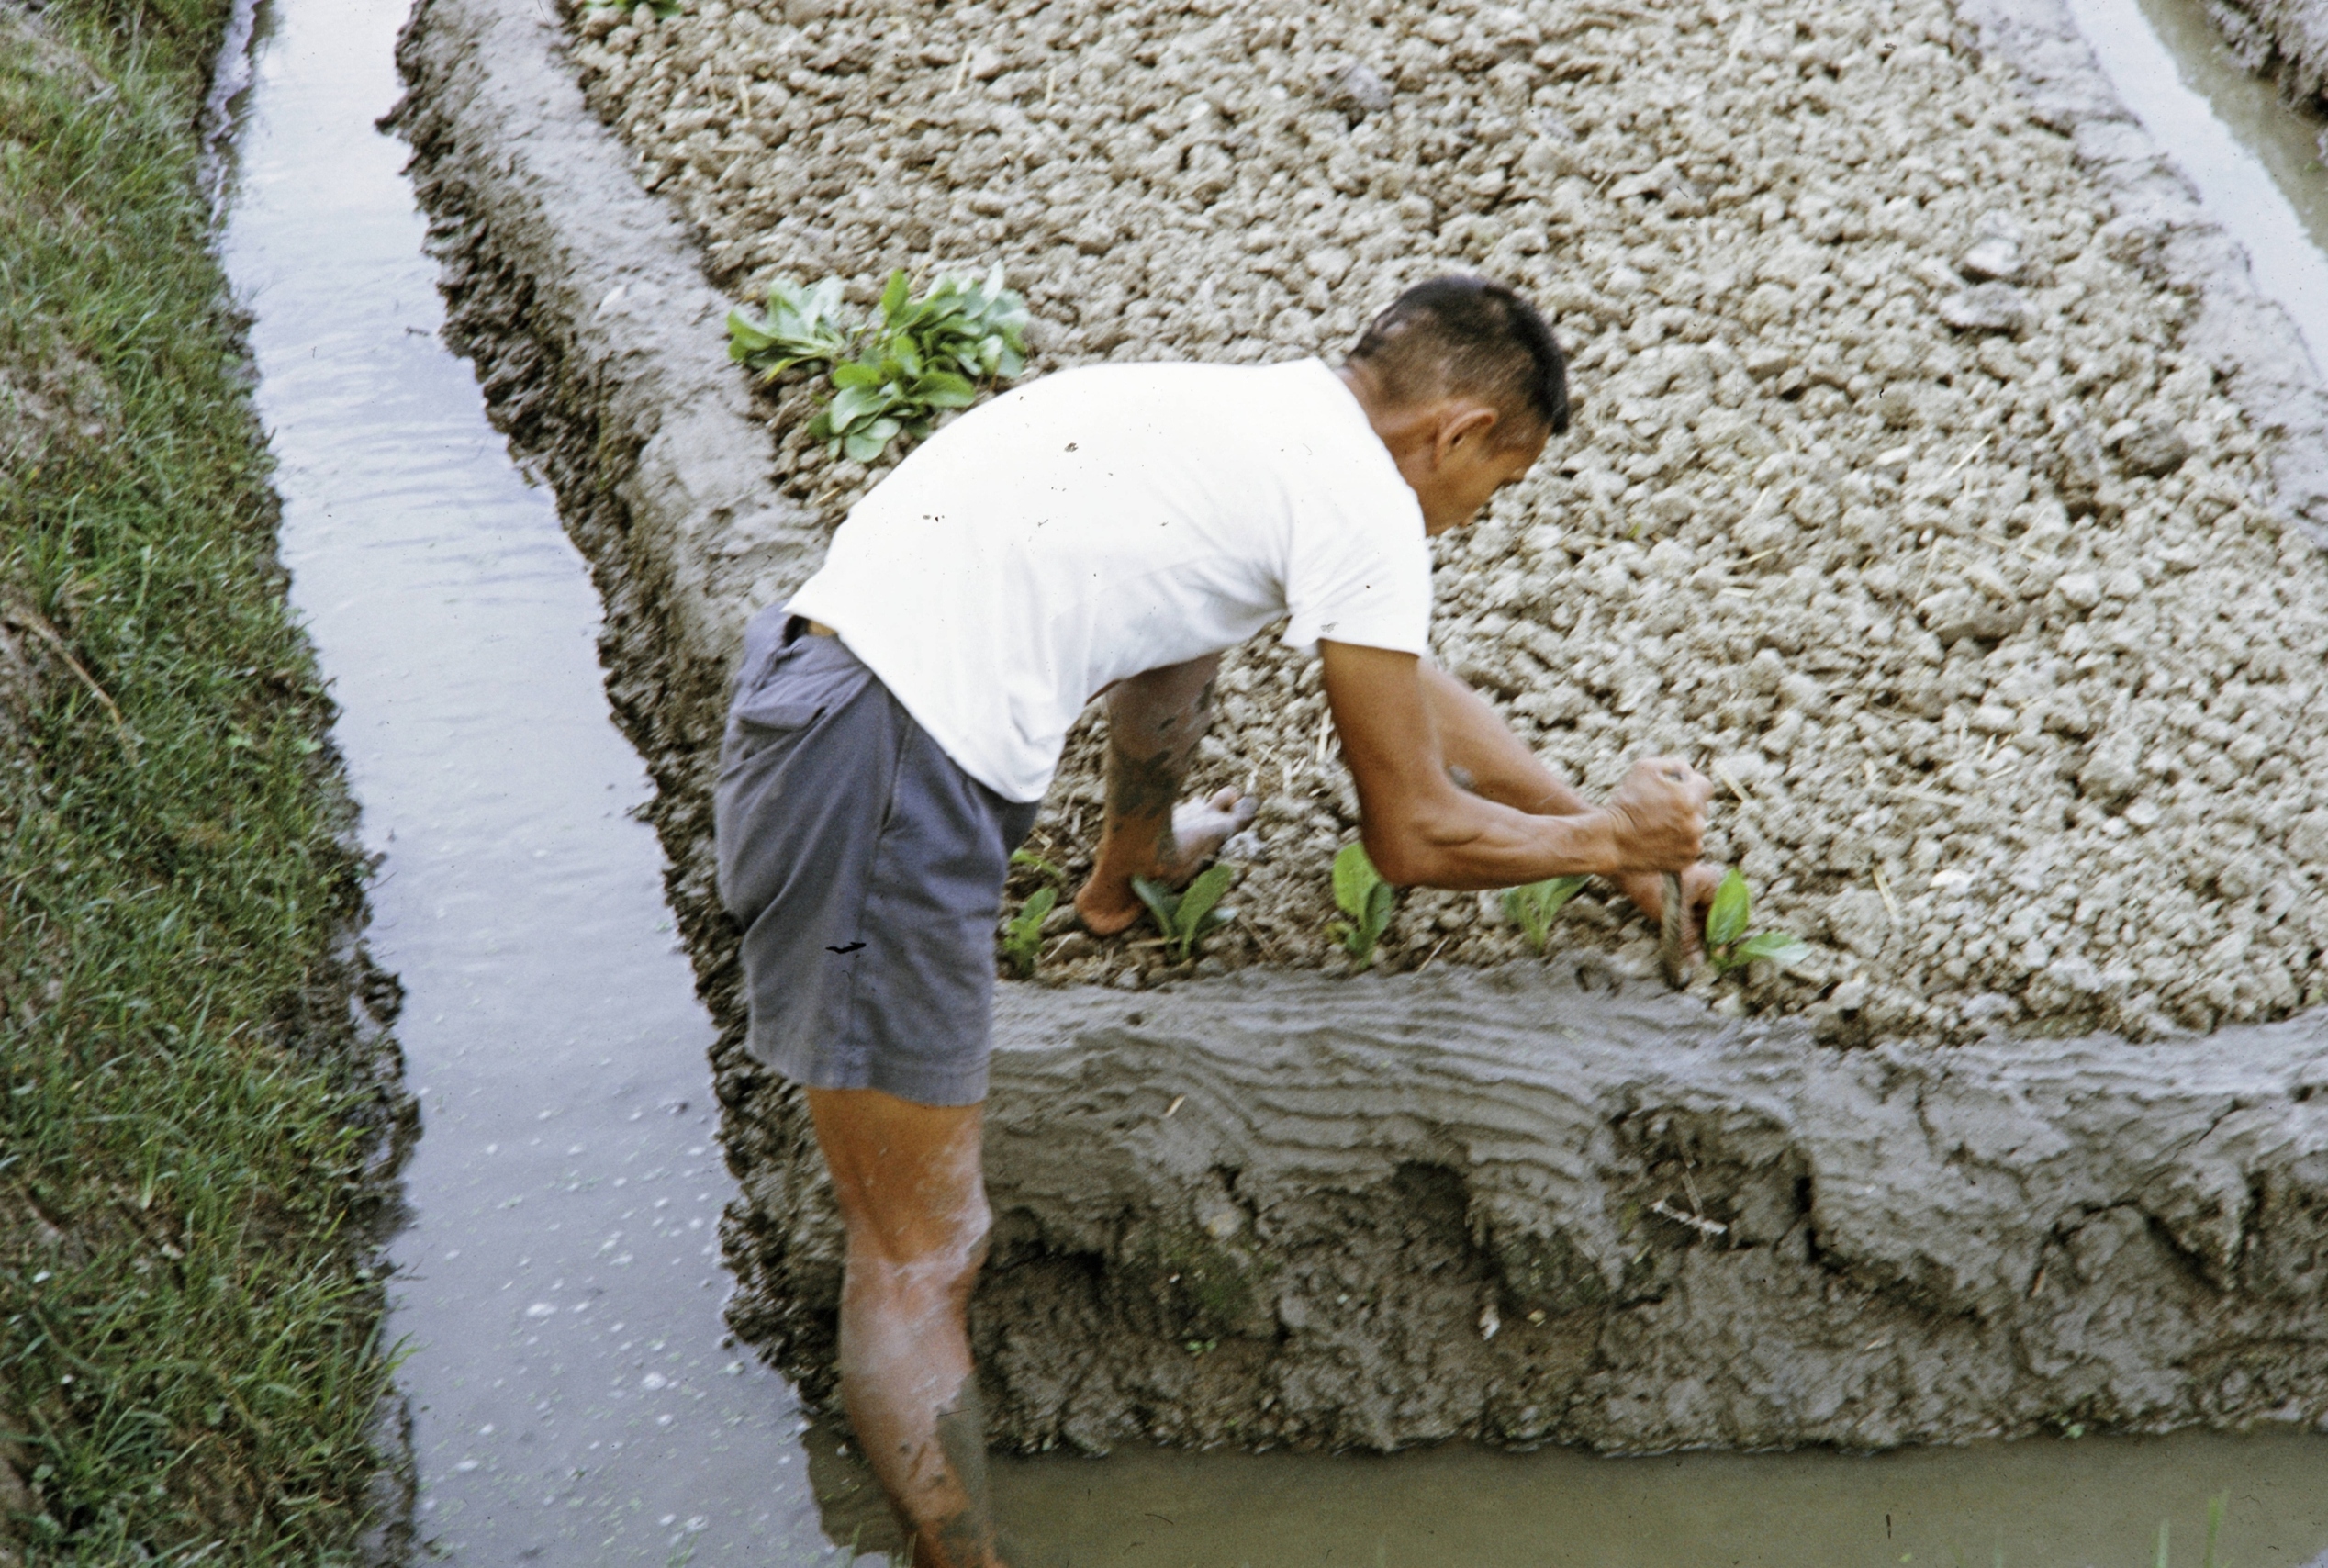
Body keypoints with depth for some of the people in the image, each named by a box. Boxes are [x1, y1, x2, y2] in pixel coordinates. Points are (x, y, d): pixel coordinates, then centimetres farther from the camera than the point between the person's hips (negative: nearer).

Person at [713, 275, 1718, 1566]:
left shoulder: (1270, 416, 18)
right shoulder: (1364, 505, -8)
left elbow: (1423, 694, 32)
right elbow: (1414, 838, 1)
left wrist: (1613, 834, 36)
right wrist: (1610, 837, 16)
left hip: (828, 670, 10)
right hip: (884, 782, -10)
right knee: (922, 1259, -6)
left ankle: (1122, 879, 55)